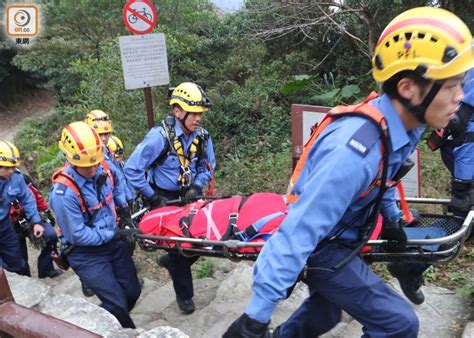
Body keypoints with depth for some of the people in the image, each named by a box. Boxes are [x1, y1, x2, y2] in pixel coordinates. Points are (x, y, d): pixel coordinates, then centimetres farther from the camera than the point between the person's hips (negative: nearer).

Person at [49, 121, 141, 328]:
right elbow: (78, 235, -23)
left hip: (113, 242, 6)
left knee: (132, 292, 13)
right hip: (86, 253, -6)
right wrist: (116, 235, -23)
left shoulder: (101, 167, -10)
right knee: (117, 304, -10)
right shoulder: (63, 193, -29)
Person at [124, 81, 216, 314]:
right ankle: (184, 295, 25)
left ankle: (170, 261, 37)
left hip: (188, 196, 5)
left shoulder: (202, 137, -9)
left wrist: (196, 187, -11)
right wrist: (153, 197, -18)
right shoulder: (159, 137, -25)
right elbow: (132, 169, -22)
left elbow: (207, 167, 6)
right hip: (164, 198, -5)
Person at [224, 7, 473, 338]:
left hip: (340, 235, 8)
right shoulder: (353, 151, -39)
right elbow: (297, 232, -37)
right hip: (321, 247, -8)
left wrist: (391, 218, 20)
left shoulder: (402, 125, -12)